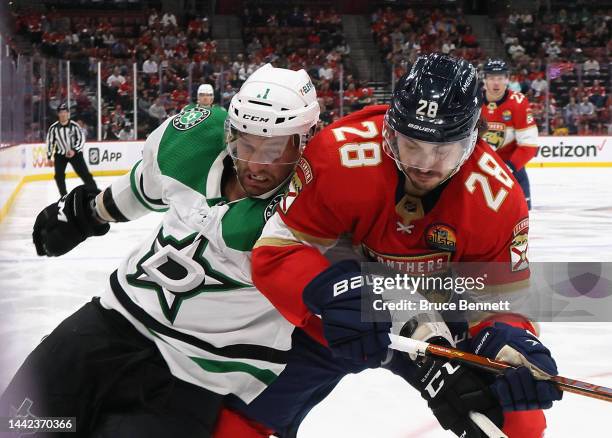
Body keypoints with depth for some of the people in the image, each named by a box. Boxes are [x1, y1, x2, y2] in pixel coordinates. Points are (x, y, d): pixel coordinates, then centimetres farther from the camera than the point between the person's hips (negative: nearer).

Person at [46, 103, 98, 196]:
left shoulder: (74, 125, -13)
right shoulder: (53, 128, -8)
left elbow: (81, 139, -10)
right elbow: (50, 142, 1)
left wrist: (74, 150, -23)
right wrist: (49, 157, 0)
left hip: (75, 153, -2)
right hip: (60, 155, 2)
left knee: (85, 174, -5)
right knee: (59, 176, -8)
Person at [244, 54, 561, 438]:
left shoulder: (498, 199, -24)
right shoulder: (339, 155, -32)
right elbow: (276, 251, -27)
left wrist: (509, 342, -39)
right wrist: (333, 291, -46)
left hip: (440, 320, 1)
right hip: (335, 319, -1)